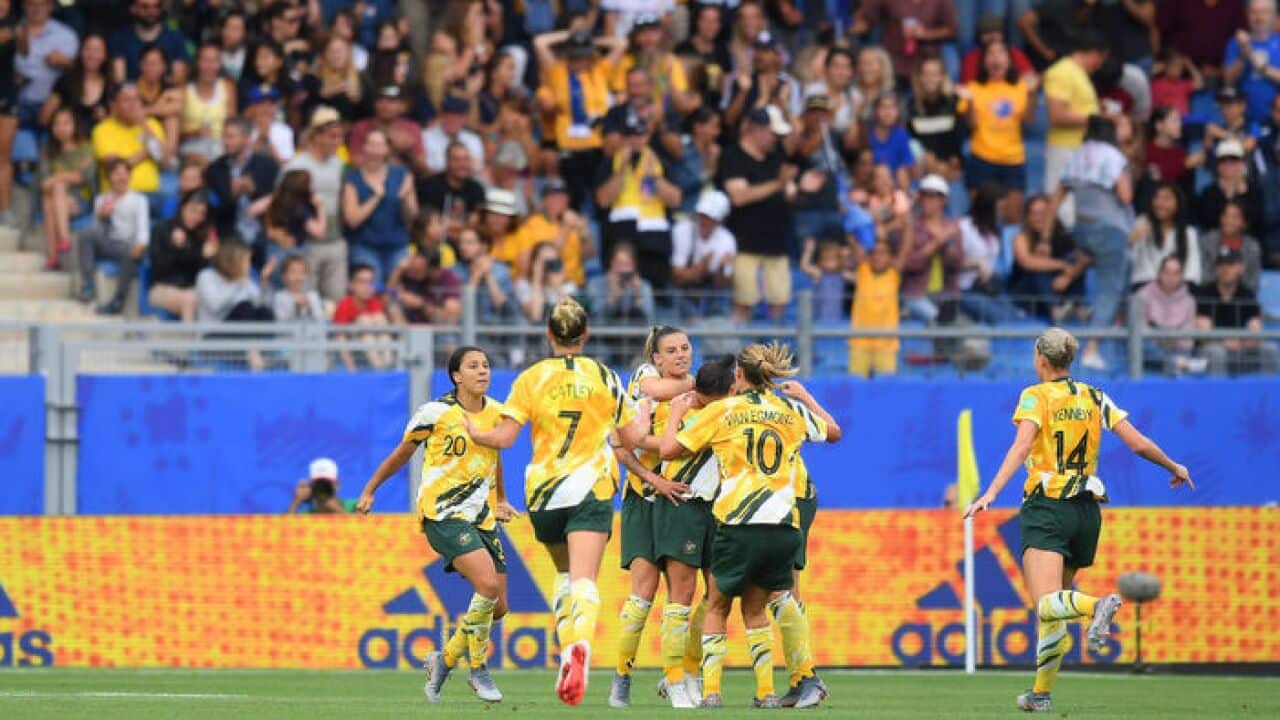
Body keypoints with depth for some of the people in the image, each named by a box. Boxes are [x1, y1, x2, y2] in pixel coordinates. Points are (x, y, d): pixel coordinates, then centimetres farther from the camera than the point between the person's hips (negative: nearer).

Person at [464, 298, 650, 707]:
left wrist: (475, 433, 14)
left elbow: (504, 438, -6)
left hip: (543, 490, 1)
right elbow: (630, 438, 10)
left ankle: (566, 653, 11)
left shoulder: (531, 378, 0)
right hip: (591, 490, -1)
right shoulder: (604, 377, 3)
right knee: (584, 579, -14)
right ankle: (581, 645, -42)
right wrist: (644, 419, 32)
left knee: (566, 574, 23)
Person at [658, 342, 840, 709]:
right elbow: (833, 432, 30)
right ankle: (766, 693, 8)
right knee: (754, 608, 19)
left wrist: (676, 414, 21)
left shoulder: (720, 411, 2)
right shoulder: (792, 410, 11)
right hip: (784, 527, 3)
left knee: (717, 608, 15)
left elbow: (668, 448, 3)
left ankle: (710, 690, 4)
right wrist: (805, 397, 42)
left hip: (738, 525, -3)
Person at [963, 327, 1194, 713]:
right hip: (1087, 511, 6)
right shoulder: (1095, 398, 11)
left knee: (1047, 605, -19)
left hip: (1046, 510, -6)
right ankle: (1041, 692, 19)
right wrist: (1175, 468, 26)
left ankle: (1097, 606, -48)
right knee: (1053, 608, 17)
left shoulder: (1036, 396, -3)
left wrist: (991, 493, -27)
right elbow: (1139, 444, 8)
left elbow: (1022, 445, -19)